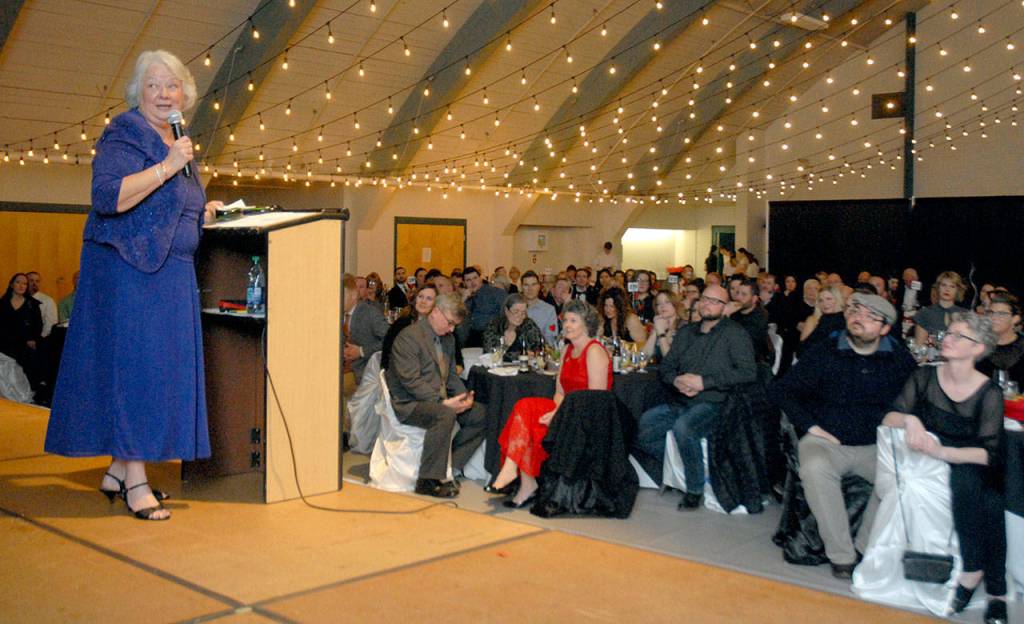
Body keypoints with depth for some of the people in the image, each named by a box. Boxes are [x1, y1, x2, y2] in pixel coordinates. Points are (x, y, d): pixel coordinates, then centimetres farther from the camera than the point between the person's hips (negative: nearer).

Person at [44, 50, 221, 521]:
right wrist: (167, 166, -25)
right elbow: (108, 198, -23)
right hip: (129, 270, -9)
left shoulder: (174, 142, 17)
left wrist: (201, 213, 12)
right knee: (133, 363, -7)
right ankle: (135, 482, -2)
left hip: (169, 273, 9)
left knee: (157, 367, 9)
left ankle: (118, 471, 18)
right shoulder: (125, 136, -9)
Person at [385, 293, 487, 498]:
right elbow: (410, 381, -21)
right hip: (409, 404, -9)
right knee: (445, 415, -36)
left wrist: (463, 396, -2)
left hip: (439, 400, 9)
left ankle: (449, 467, 4)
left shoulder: (447, 339, 15)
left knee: (481, 415, -3)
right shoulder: (408, 337, -14)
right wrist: (443, 402, -26)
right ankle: (428, 480, -26)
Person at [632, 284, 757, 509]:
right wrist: (676, 380, -6)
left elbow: (748, 372, -11)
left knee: (683, 427, -36)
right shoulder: (686, 333, 20)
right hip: (678, 403, 6)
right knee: (638, 429, -13)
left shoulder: (735, 334, 1)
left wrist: (704, 382, -15)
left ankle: (695, 489, -17)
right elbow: (665, 367, 19)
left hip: (711, 404, -6)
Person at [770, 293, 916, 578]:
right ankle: (842, 556, -24)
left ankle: (866, 549, -12)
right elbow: (781, 390, 2)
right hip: (826, 442, -1)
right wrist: (810, 426, -6)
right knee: (815, 467, -35)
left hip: (876, 446, 2)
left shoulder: (900, 359, 5)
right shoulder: (823, 353, 1)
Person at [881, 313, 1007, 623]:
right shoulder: (925, 377, 1)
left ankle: (997, 593, -20)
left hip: (971, 468, -1)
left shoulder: (989, 393, -7)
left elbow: (989, 453, -16)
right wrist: (909, 419, -27)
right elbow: (888, 419, -5)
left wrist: (942, 451, -31)